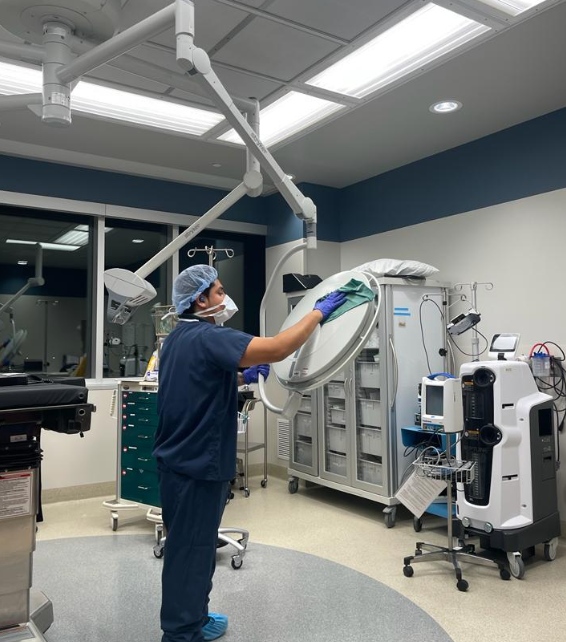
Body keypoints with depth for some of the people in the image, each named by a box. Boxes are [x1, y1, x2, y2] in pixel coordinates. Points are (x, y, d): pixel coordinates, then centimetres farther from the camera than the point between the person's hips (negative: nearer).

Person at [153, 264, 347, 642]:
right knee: (189, 551, 5)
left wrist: (242, 378, 8)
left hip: (181, 459, 10)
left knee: (193, 547, 21)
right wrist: (319, 313, -18)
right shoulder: (208, 338, -22)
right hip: (197, 465, -10)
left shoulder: (179, 338, 10)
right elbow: (278, 349, -30)